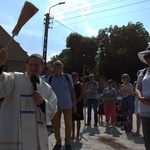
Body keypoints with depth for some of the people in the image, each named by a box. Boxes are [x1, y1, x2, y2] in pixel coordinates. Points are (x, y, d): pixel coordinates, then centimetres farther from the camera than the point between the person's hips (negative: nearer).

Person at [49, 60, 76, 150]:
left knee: (68, 125, 6)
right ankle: (58, 142, 24)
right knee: (56, 125, 8)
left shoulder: (67, 77, -1)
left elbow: (72, 91, 4)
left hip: (67, 105, 0)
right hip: (55, 105, 1)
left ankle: (68, 143, 22)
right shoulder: (50, 78, -1)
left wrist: (74, 104, 2)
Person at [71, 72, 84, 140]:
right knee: (72, 119, 6)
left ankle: (77, 134, 12)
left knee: (78, 120, 3)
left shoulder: (80, 85, 0)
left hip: (79, 104, -2)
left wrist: (75, 102, -17)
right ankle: (73, 134, 17)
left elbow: (81, 95, -8)